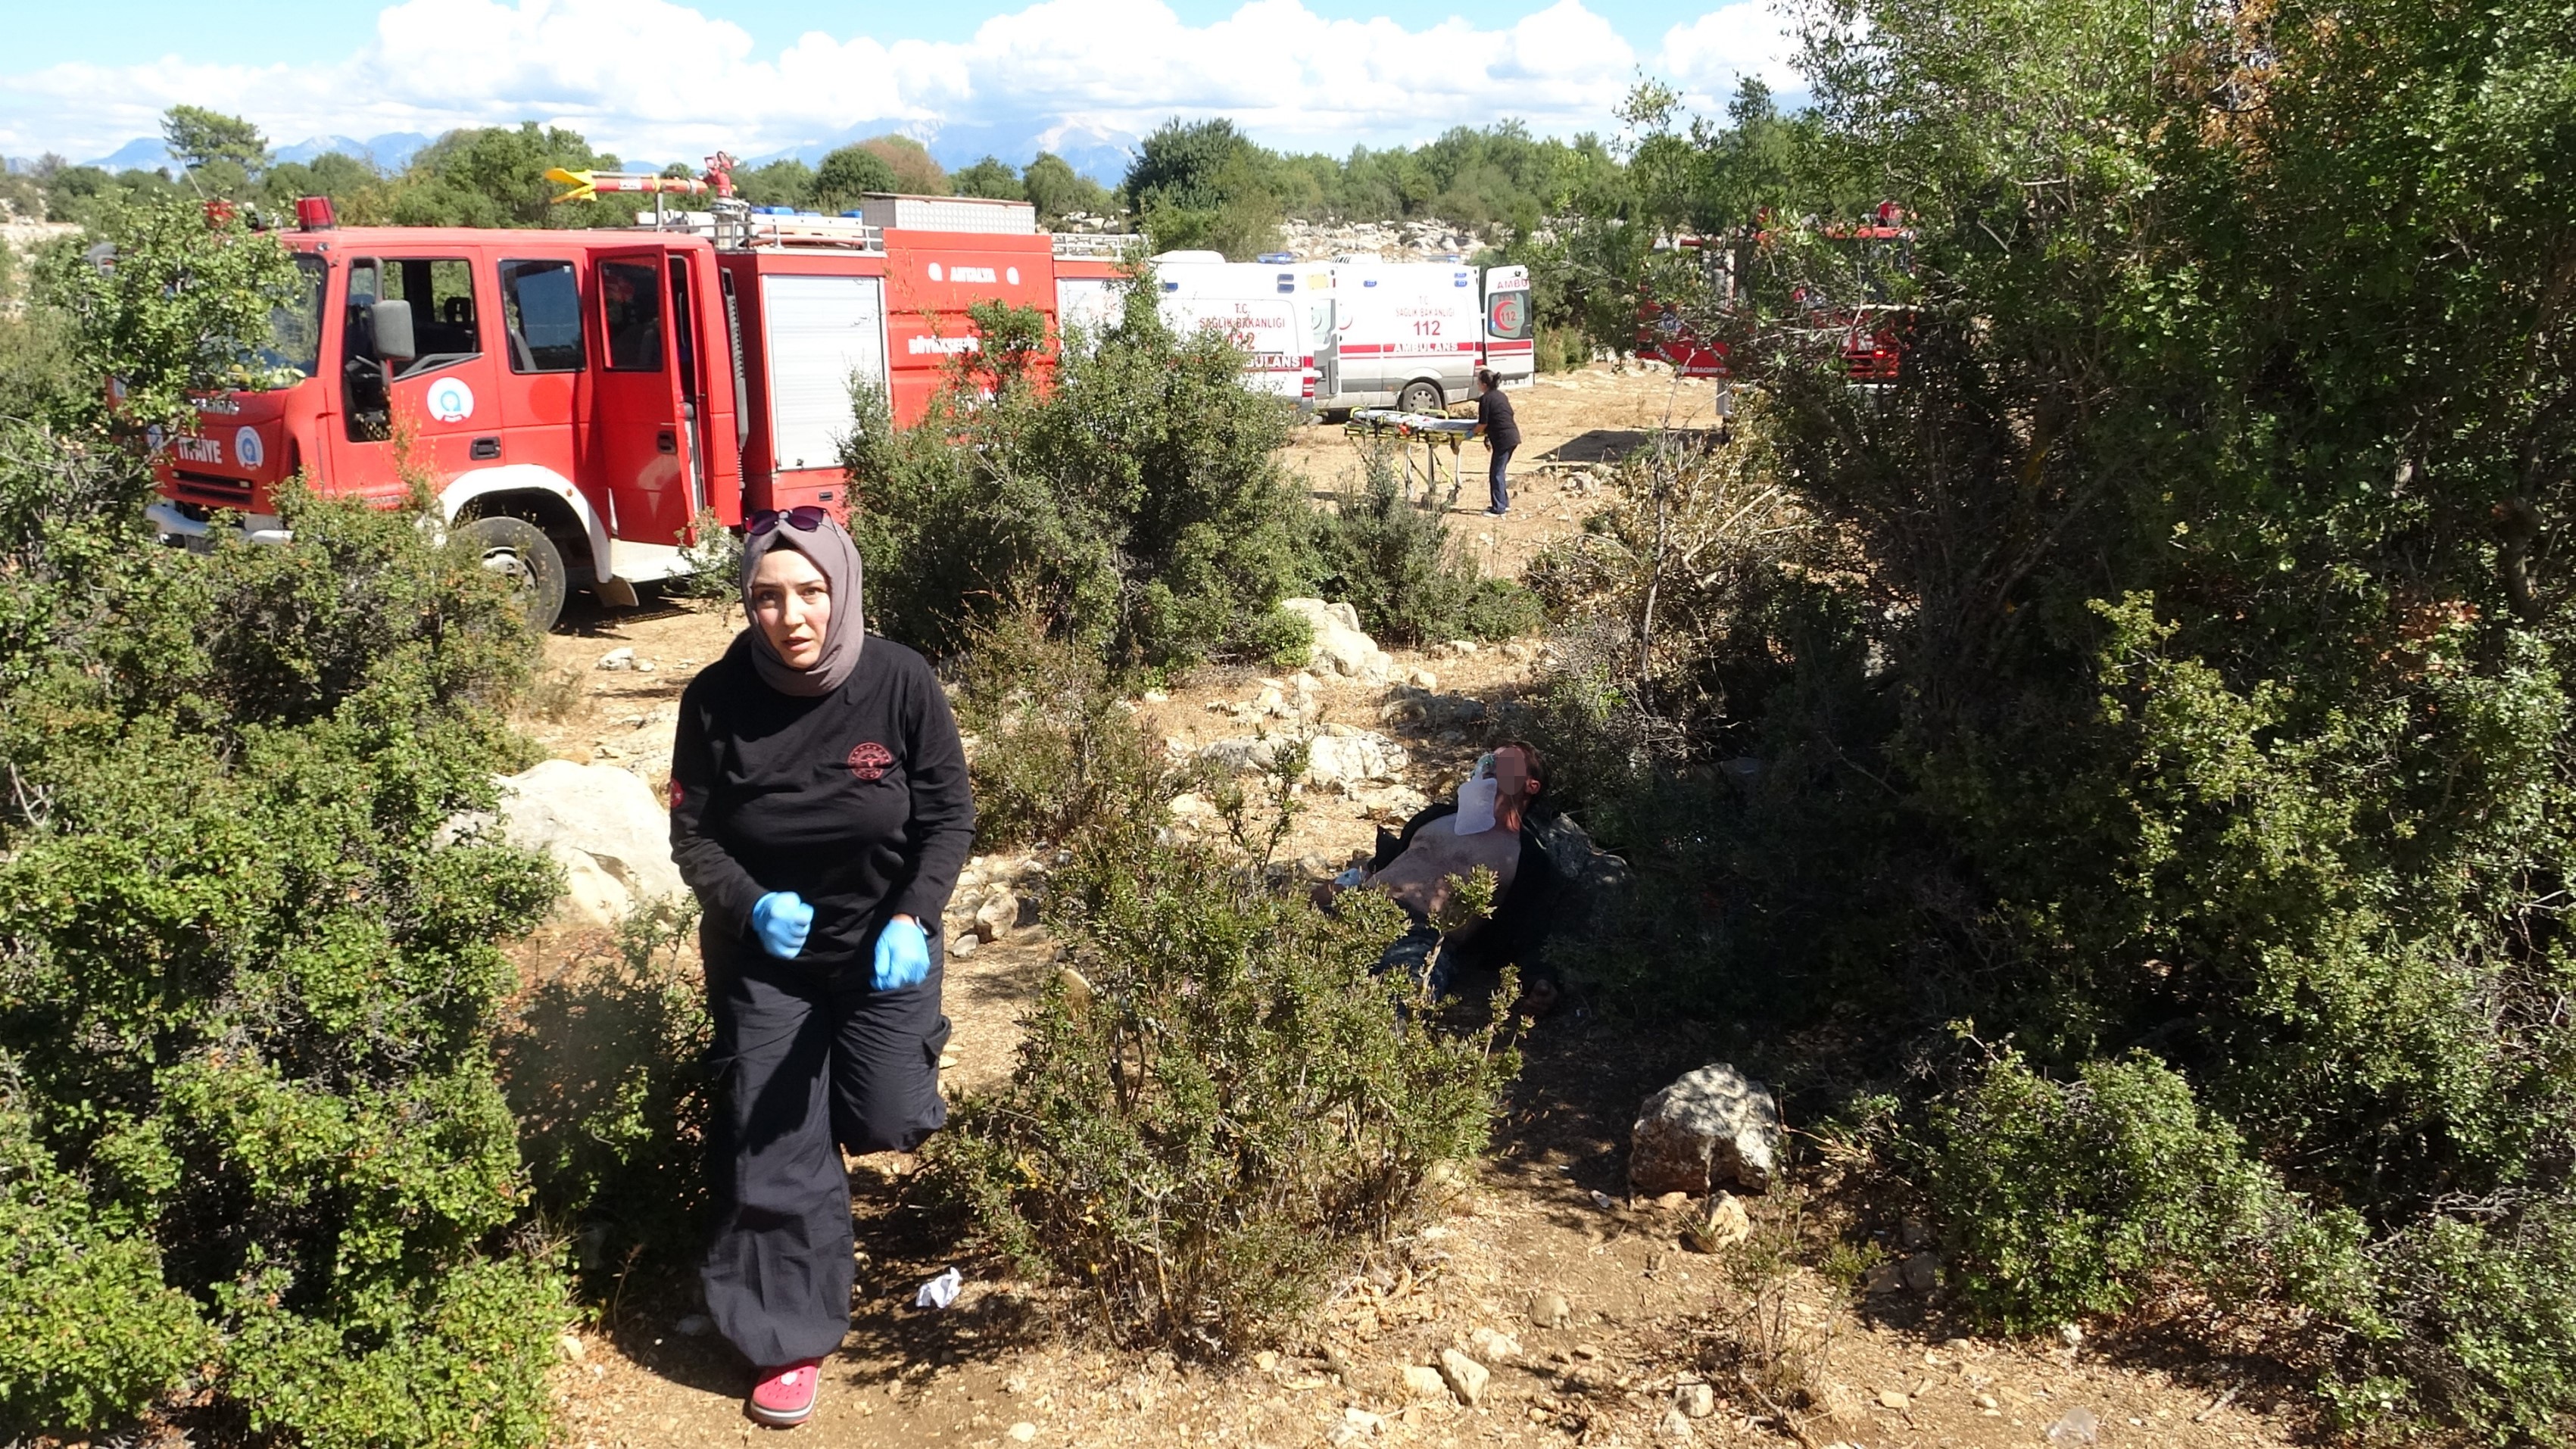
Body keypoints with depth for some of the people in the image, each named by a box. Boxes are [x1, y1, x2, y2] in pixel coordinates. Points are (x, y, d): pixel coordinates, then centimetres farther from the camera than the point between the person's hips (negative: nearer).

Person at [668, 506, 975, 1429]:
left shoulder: (900, 683, -19)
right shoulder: (717, 700, -18)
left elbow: (950, 816, -12)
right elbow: (693, 837, -8)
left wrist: (912, 920, -25)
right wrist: (751, 905, -27)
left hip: (882, 937, 0)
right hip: (764, 951, 0)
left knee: (889, 1124, -1)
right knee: (774, 1154, 1)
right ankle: (789, 1340, 22)